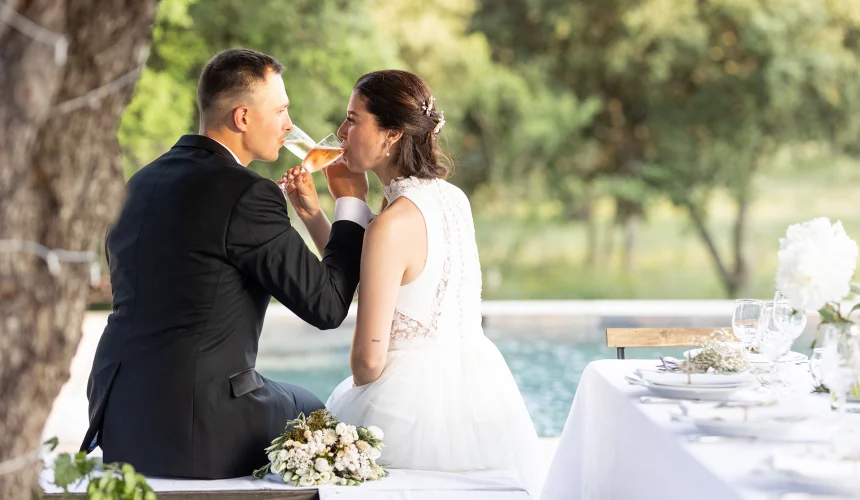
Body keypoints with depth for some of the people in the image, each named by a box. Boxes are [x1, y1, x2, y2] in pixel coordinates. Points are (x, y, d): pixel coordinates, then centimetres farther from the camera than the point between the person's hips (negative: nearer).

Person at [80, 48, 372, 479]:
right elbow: (326, 305, -11)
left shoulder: (140, 184, 10)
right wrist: (352, 202, 1)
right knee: (315, 416, 21)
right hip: (195, 431, -8)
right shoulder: (247, 194, -15)